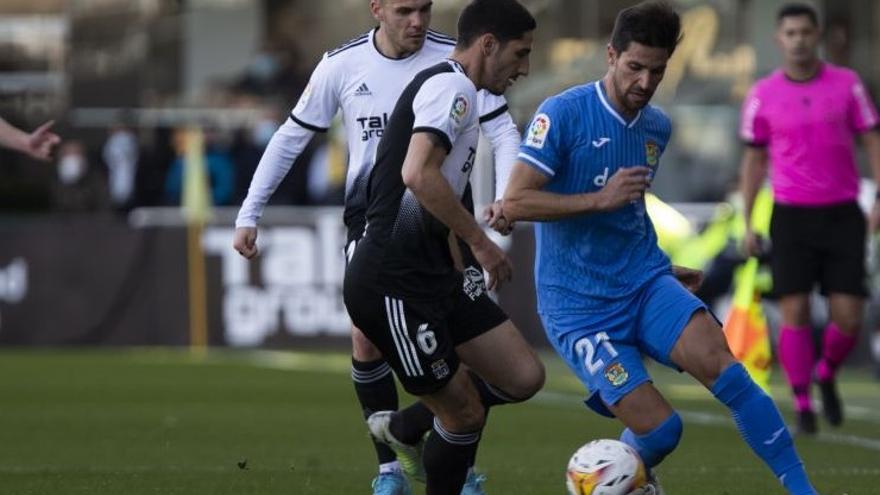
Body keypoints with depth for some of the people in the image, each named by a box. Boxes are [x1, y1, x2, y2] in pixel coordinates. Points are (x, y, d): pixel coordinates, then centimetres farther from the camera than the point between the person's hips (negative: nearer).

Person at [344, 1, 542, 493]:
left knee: (524, 377, 3)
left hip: (430, 273, 10)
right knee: (467, 416, -4)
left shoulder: (445, 87, 19)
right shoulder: (453, 87, -13)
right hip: (393, 283, -10)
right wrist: (480, 241, -20)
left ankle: (404, 429, 21)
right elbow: (418, 175, -28)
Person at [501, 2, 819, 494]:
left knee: (719, 363, -24)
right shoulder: (562, 113, -12)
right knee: (659, 429, -15)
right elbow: (515, 203, -17)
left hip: (645, 281, 5)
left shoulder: (658, 127, 9)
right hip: (579, 305, -5)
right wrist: (601, 199, -22)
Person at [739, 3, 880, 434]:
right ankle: (803, 407, 3)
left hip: (842, 216, 1)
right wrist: (747, 225, 5)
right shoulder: (762, 96, 1)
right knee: (794, 313, -10)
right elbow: (753, 160, 9)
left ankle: (826, 375, 27)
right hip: (791, 217, -1)